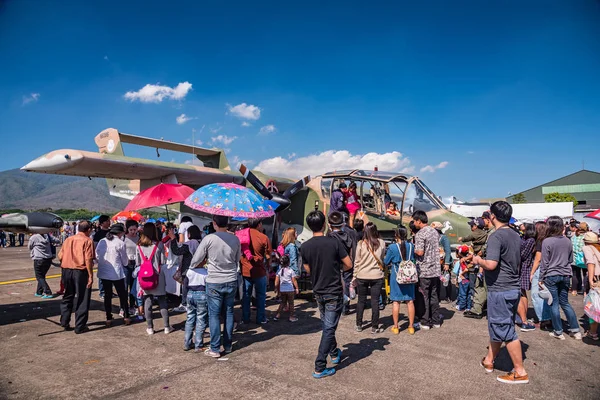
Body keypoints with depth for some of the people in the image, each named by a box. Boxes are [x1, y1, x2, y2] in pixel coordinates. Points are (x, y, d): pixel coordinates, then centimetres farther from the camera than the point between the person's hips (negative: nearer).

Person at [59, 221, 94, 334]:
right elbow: (88, 260, -16)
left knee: (67, 297, 22)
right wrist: (91, 275, -13)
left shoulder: (68, 239, 10)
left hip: (67, 270, 6)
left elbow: (60, 256, 9)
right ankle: (80, 326, 9)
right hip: (80, 271, -6)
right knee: (82, 300, 5)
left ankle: (64, 322, 27)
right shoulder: (87, 241, -9)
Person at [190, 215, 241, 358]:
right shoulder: (235, 239, -2)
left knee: (214, 315, 5)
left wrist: (191, 267, 15)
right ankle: (228, 345, 24)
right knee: (229, 313, 14)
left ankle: (215, 349, 9)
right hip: (231, 281, 3)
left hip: (214, 282, -3)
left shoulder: (208, 239, -13)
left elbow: (195, 261, -6)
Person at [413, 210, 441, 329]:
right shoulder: (435, 232, 9)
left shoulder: (420, 234, -15)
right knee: (434, 296, 14)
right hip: (436, 270, 7)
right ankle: (436, 321, 20)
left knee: (425, 297, 2)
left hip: (424, 271, -7)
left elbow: (420, 252, -21)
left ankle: (426, 322, 9)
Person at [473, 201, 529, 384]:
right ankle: (489, 360, 31)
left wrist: (478, 260, -9)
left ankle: (520, 372, 9)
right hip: (513, 288, 9)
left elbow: (491, 264, -27)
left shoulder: (496, 236, -18)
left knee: (506, 331, 1)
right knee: (498, 326, 19)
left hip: (500, 290, -9)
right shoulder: (516, 236, 10)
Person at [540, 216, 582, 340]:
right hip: (565, 275, 5)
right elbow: (571, 259, 13)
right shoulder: (567, 241, 3)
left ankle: (558, 332, 12)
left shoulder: (547, 241, -14)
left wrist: (541, 278, -5)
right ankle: (575, 330, 19)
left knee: (554, 304, 4)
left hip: (551, 275, -5)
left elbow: (544, 262, -12)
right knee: (565, 303, 16)